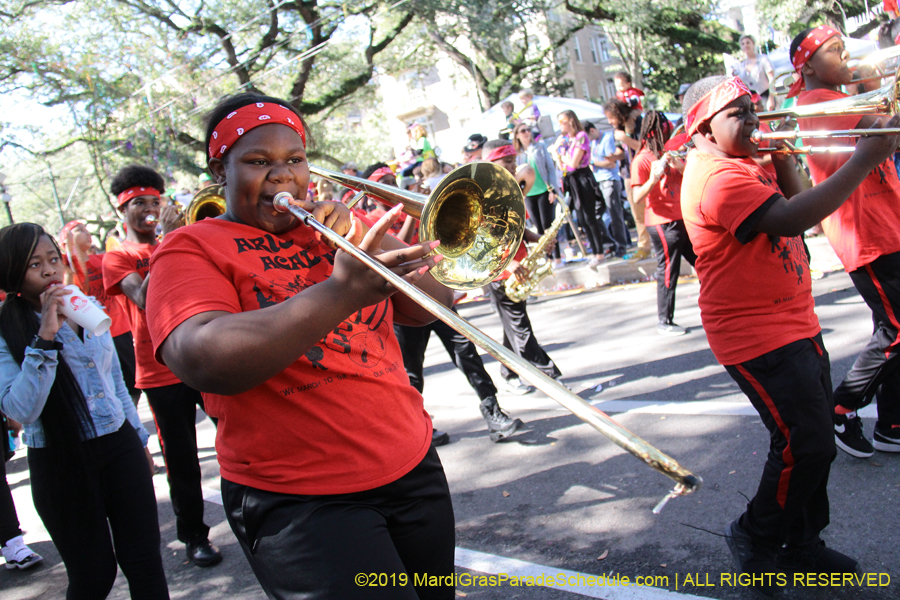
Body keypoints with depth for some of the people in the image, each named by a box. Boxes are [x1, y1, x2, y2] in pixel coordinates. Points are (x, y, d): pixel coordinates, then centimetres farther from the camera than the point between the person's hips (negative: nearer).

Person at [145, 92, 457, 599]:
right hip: (299, 502, -5)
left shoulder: (335, 230, 11)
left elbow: (431, 306, 4)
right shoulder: (192, 249, -4)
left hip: (412, 467, 6)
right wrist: (342, 291, -34)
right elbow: (205, 362, -24)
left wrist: (368, 239, -12)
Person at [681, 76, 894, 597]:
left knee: (814, 444, 16)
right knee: (804, 447, -8)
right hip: (759, 338, -11)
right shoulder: (717, 177, -20)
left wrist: (783, 156, 4)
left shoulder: (741, 165, 15)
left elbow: (796, 204, 18)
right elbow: (791, 219, -32)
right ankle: (756, 539, 14)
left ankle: (801, 544, 31)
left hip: (795, 327, 11)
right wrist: (864, 160, -28)